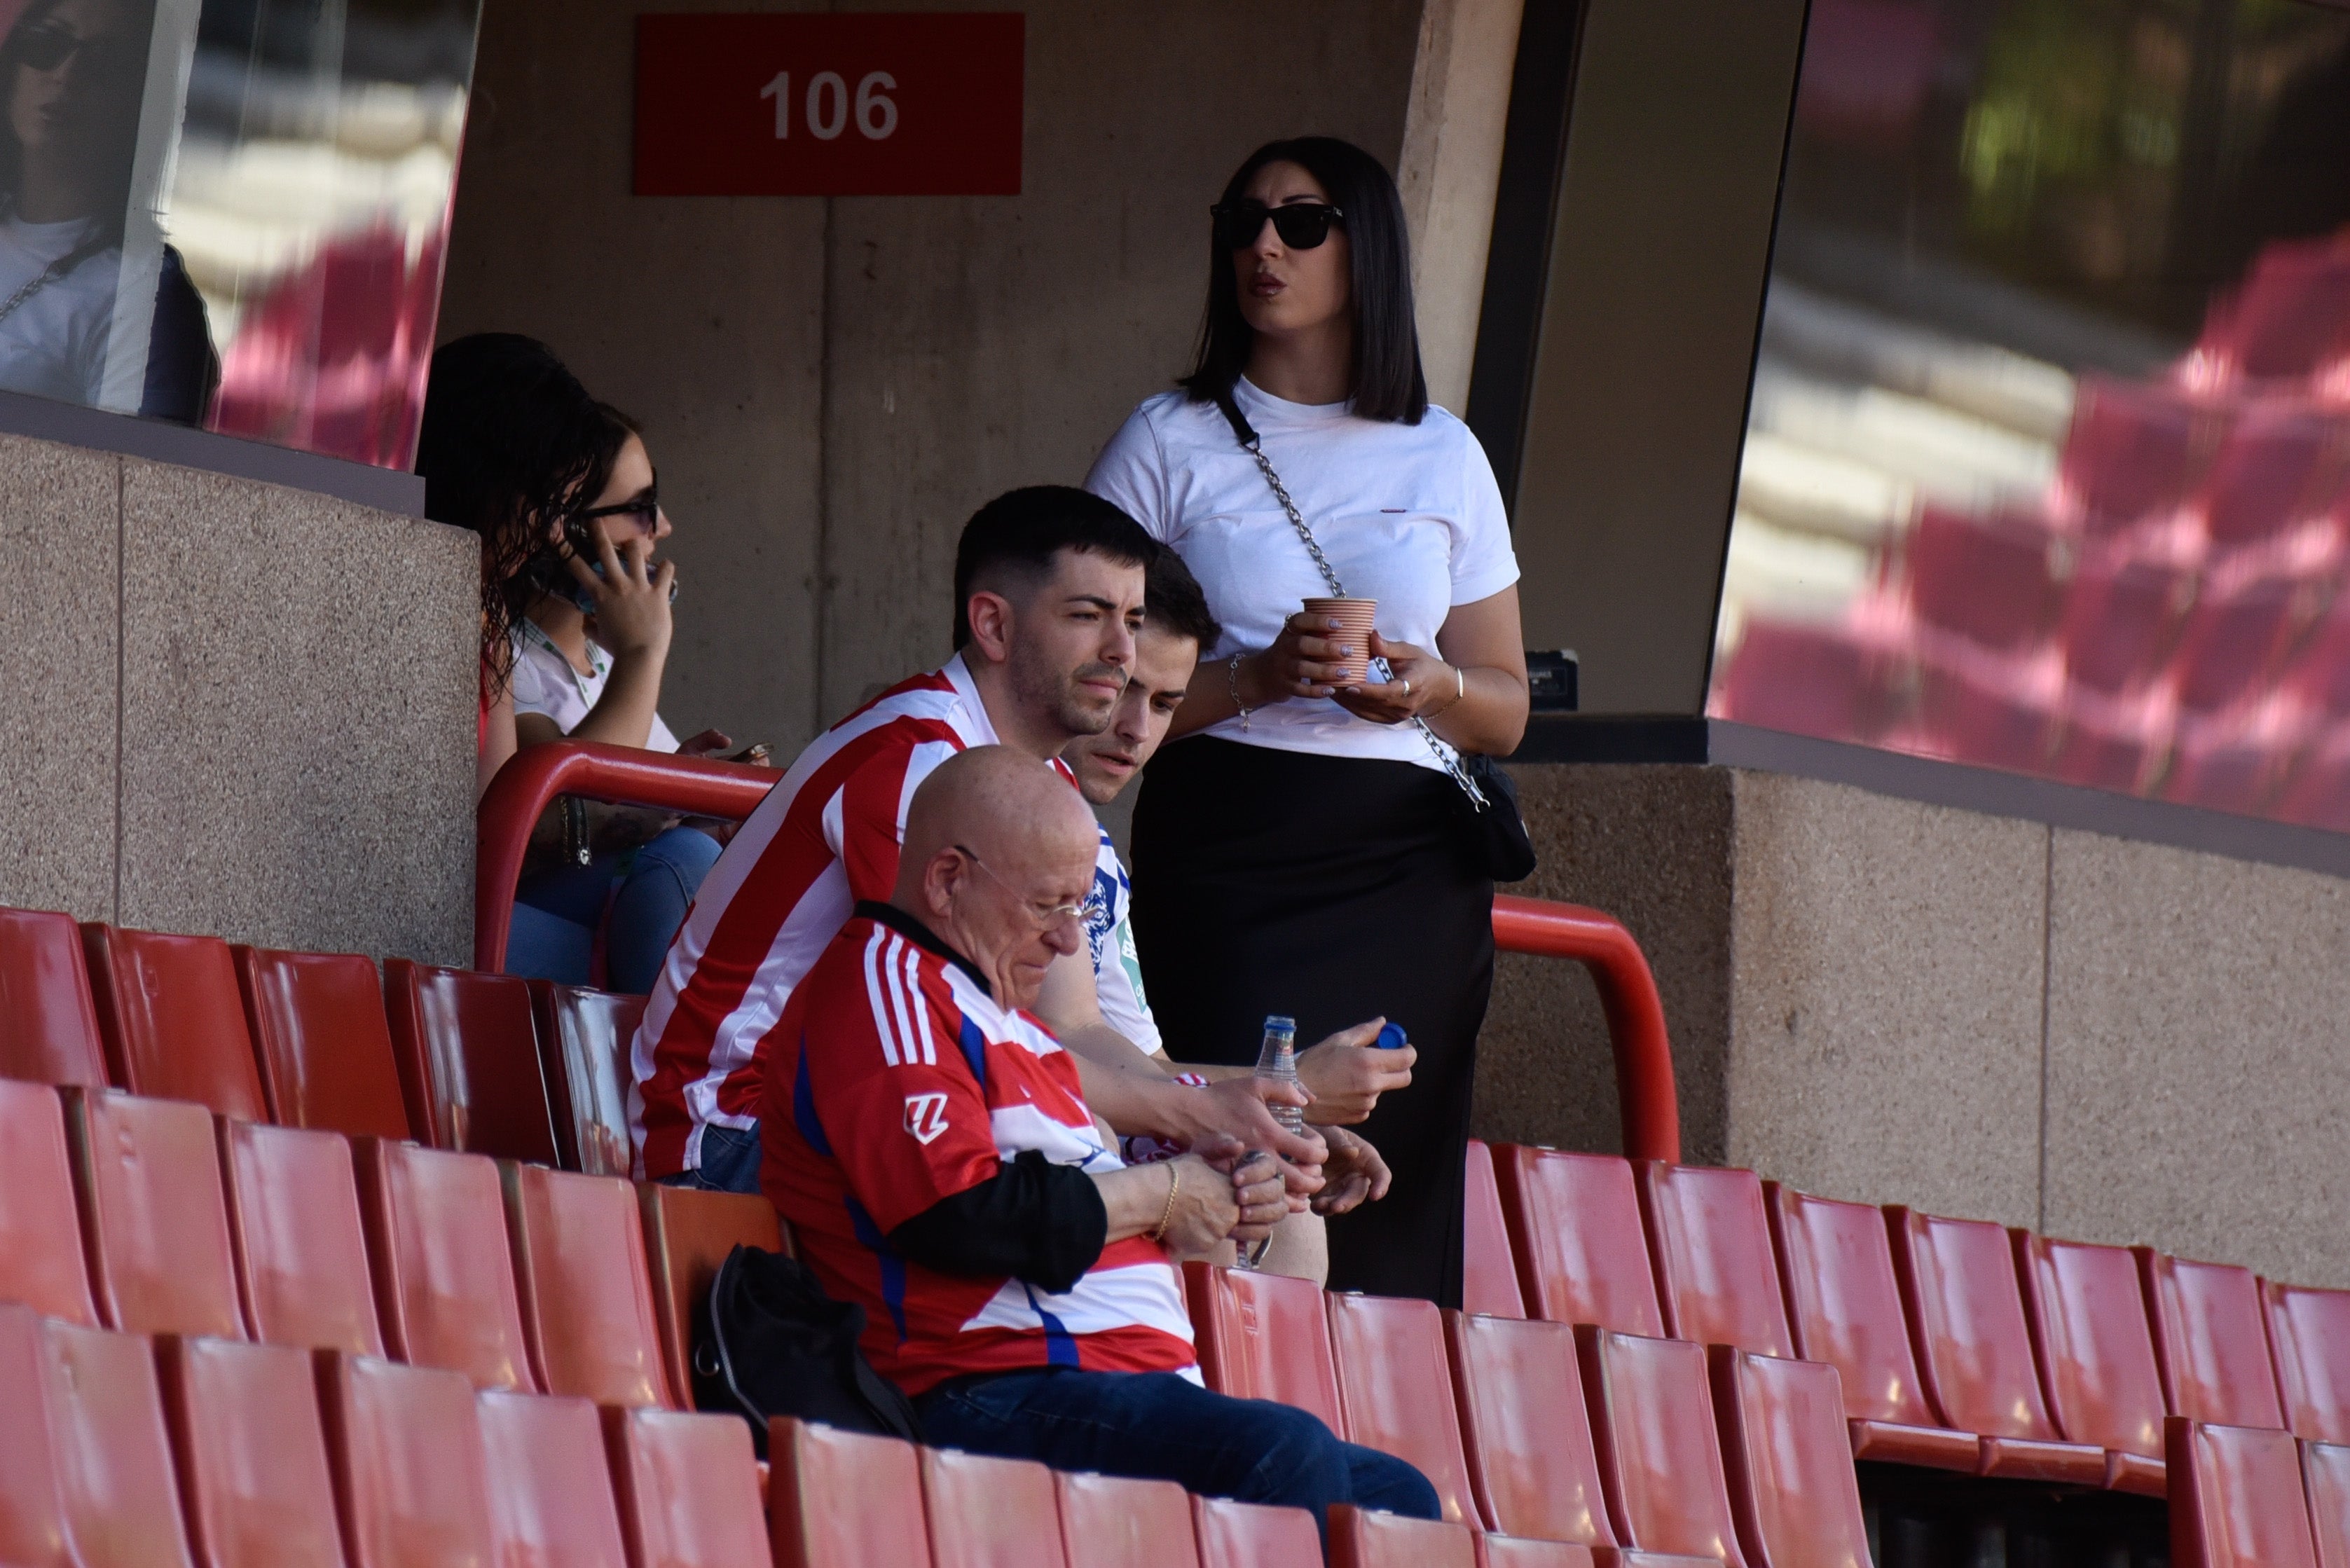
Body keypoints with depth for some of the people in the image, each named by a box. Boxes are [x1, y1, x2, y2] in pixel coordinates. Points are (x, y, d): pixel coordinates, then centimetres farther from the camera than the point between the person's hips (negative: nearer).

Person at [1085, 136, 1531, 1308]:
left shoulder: (1441, 457, 16)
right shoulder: (1172, 443, 10)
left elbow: (1506, 710, 18)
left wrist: (1435, 687, -4)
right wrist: (1255, 678, -13)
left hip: (1409, 870, 2)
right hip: (1224, 864, -2)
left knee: (1395, 1204, -6)